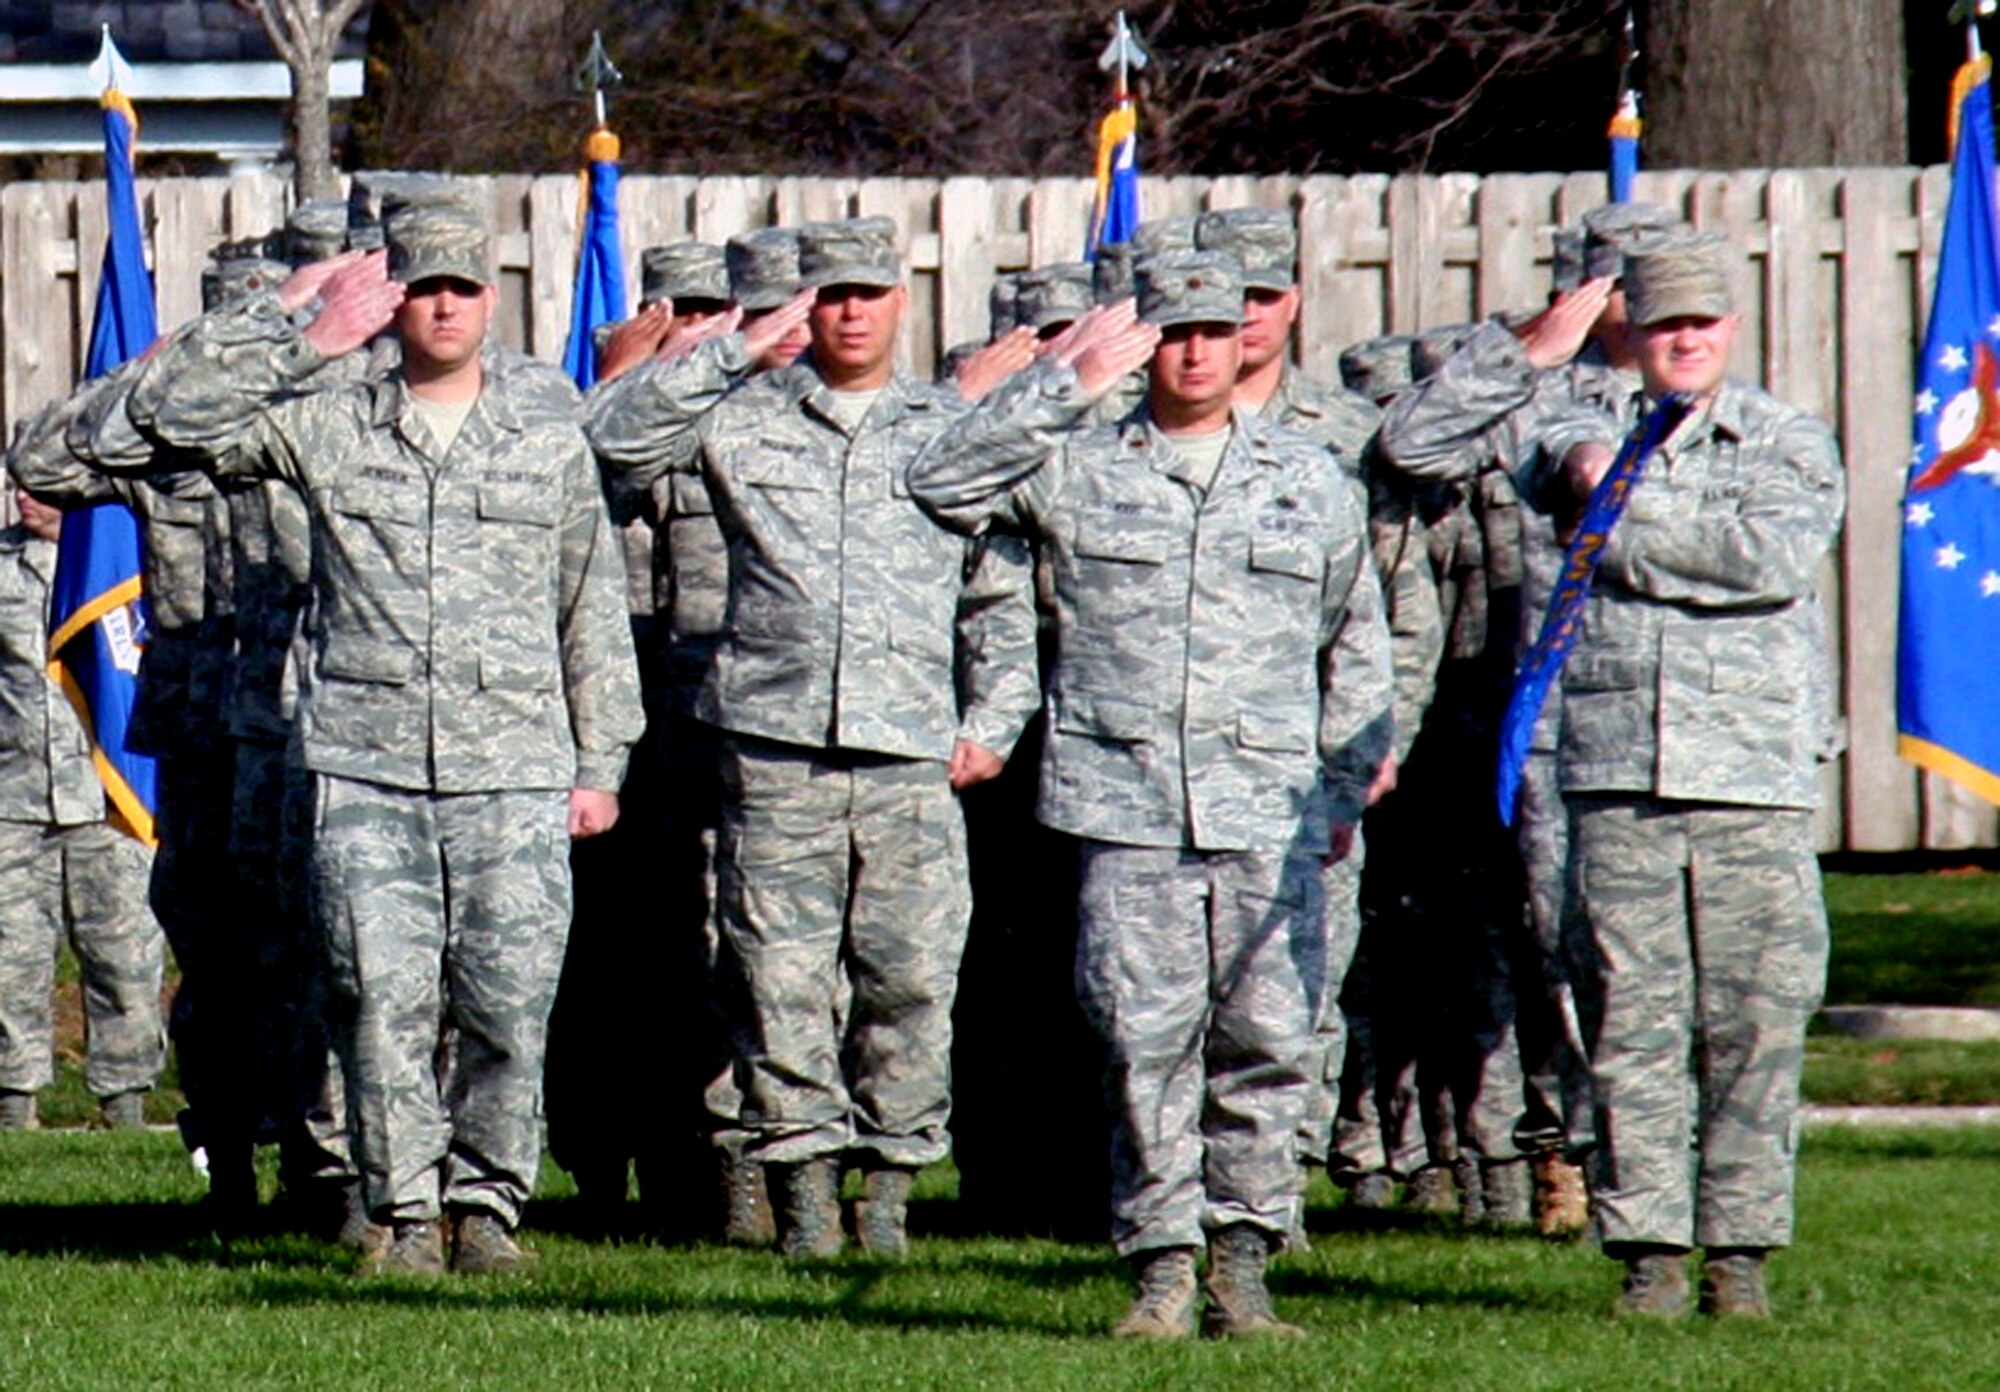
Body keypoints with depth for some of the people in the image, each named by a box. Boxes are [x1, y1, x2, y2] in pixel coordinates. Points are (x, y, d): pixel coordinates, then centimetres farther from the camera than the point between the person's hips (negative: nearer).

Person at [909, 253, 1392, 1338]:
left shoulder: (1307, 481, 15)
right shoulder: (1076, 466, 9)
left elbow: (1357, 648, 22)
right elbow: (941, 484, -5)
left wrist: (1345, 788, 17)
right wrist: (1068, 384, -6)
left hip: (1271, 813, 1)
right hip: (1127, 809, -1)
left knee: (1267, 1038, -2)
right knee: (1145, 1045, -4)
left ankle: (1243, 1266, 5)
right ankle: (1161, 1266, 2)